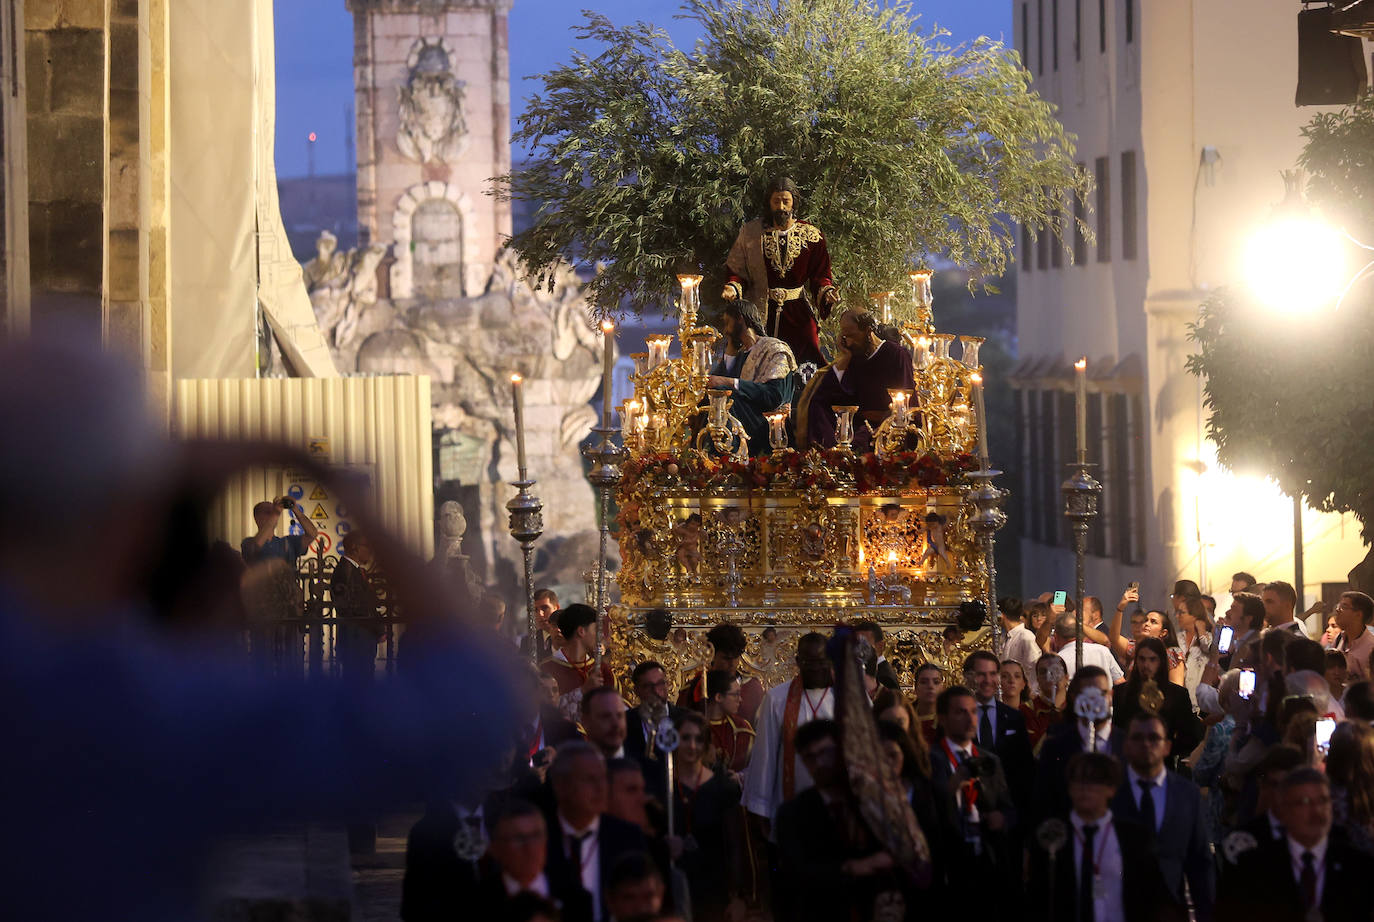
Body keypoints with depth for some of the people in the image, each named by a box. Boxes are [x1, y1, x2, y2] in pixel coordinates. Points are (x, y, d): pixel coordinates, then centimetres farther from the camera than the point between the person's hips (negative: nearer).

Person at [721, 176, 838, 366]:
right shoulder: (750, 233, 6)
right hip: (761, 313, 0)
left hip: (800, 313, 0)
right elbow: (737, 270, 8)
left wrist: (826, 292, -10)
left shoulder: (811, 235, 7)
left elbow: (820, 275, 9)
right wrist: (733, 287, -12)